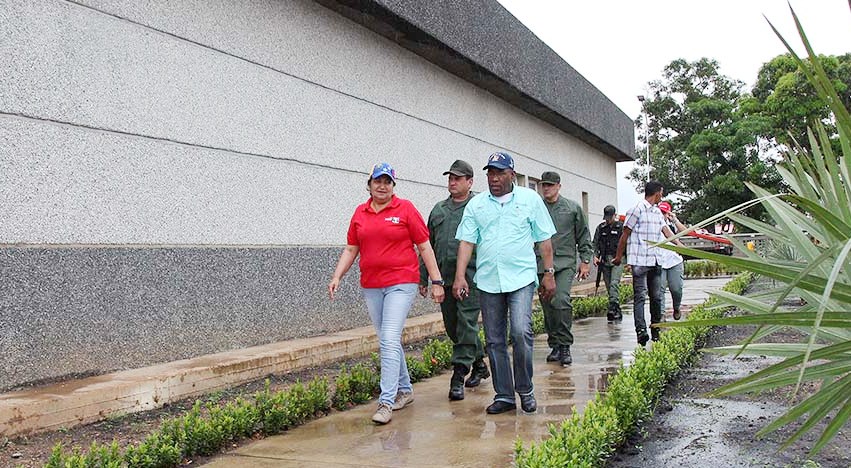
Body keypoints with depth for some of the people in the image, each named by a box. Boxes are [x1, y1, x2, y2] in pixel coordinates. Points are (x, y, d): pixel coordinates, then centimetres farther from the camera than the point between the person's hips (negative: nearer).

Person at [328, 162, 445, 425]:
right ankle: (405, 390, 29)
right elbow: (351, 249, 14)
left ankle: (386, 402, -10)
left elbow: (424, 247, -1)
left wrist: (436, 281, -4)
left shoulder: (405, 209, -2)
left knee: (390, 340, -13)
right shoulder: (360, 213, 10)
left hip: (401, 283, -5)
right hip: (371, 286, 5)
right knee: (387, 341, 13)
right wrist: (337, 277, 1)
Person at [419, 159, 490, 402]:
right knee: (452, 327, 12)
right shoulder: (439, 209, 17)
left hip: (471, 277, -6)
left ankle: (458, 377, -5)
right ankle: (479, 364, 30)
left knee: (466, 325, -8)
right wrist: (423, 277, 16)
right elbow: (428, 245, 20)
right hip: (444, 279, 6)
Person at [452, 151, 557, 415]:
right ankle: (504, 396, 17)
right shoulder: (476, 204, 10)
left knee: (521, 332, -16)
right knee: (494, 341, 6)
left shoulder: (530, 199, 6)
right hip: (487, 281, 3)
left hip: (521, 278, -3)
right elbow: (466, 242, 4)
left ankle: (525, 390, 4)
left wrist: (549, 273, 3)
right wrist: (460, 276, -6)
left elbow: (544, 240, 7)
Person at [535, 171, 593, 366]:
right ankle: (554, 345, 19)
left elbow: (584, 236, 12)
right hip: (541, 265, 2)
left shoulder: (572, 208, 8)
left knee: (561, 301, -19)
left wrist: (585, 260, 7)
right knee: (548, 307, 5)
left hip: (565, 264, -2)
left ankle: (565, 346, -8)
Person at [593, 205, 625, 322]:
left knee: (614, 283, -19)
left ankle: (612, 307, -25)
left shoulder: (621, 227, 1)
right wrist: (595, 255, -3)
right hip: (605, 260, 4)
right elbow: (596, 243, 13)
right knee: (609, 286, 4)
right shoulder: (600, 228, 12)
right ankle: (617, 312, 12)